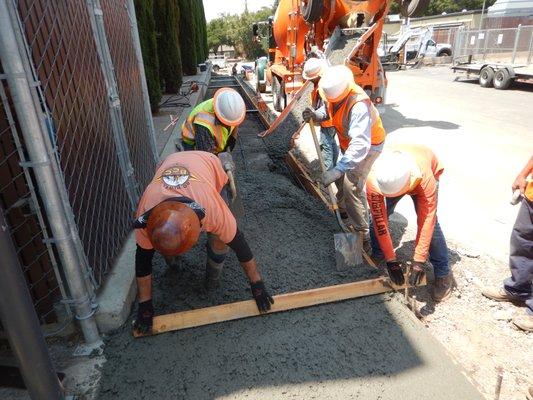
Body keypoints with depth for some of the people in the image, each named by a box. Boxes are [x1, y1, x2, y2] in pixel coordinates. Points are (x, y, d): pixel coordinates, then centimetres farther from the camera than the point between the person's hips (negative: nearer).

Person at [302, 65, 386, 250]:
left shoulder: (359, 106, -41)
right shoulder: (333, 92, -19)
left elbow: (360, 145, -49)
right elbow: (327, 109, 1)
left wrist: (338, 169, -59)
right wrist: (315, 115, -23)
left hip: (368, 145, -8)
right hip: (349, 142, 8)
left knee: (352, 187, -14)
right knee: (342, 178, 22)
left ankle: (363, 236, -2)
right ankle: (343, 207, 50)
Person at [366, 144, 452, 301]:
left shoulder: (424, 176, -45)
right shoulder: (373, 180, -40)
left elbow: (426, 220, -40)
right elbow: (380, 221, -34)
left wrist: (418, 261, -39)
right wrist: (391, 260, -31)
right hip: (391, 177, 2)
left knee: (430, 221, -17)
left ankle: (443, 274, -1)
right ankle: (376, 253, 13)